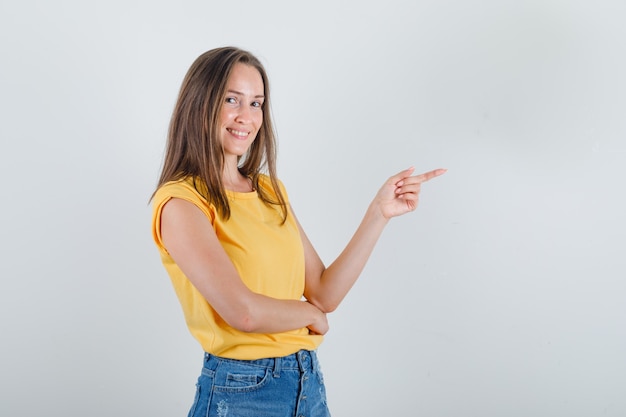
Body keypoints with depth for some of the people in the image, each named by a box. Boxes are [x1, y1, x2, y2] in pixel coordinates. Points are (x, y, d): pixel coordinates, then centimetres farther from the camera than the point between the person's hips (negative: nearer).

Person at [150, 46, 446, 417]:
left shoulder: (272, 191, 9)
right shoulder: (180, 202, -13)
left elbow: (325, 294, 3)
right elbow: (244, 312, -24)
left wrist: (379, 213, -3)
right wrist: (308, 313, -5)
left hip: (310, 383, 6)